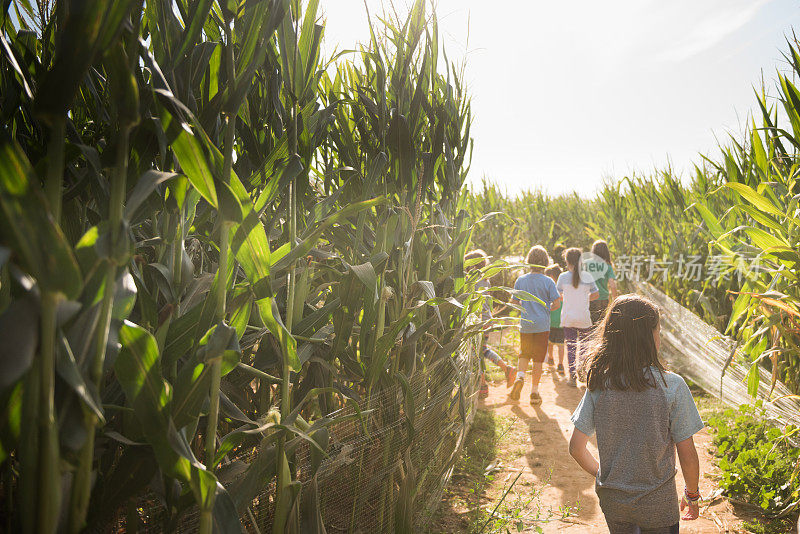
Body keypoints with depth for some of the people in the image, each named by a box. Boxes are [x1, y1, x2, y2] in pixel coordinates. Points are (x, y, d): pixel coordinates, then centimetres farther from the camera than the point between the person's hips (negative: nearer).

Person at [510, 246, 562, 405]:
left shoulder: (520, 280, 0)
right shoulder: (548, 282, -7)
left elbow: (514, 302, 5)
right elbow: (556, 303, -8)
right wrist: (546, 308, 12)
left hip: (525, 325, 2)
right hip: (542, 325, -2)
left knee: (524, 354, 19)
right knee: (538, 359, 6)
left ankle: (520, 376, -7)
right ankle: (534, 393, 10)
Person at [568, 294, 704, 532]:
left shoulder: (598, 384, -12)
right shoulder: (671, 386, -19)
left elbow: (576, 448, -7)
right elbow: (687, 454, -12)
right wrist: (692, 495, 6)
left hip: (611, 501, 3)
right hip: (657, 504, -2)